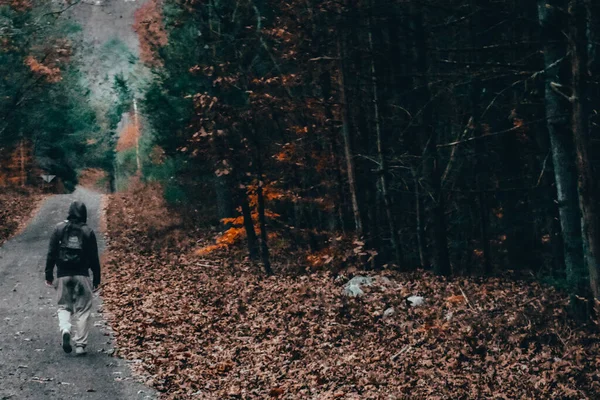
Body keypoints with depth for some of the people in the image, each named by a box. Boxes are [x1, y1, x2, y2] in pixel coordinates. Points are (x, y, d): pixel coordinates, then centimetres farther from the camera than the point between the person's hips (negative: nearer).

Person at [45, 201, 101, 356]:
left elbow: (51, 253, 2)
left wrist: (49, 275, 8)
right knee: (83, 310, 5)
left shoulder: (59, 229, 2)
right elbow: (94, 258, 1)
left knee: (64, 306, 14)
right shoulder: (88, 232, 0)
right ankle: (80, 345, 2)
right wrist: (97, 279, 8)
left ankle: (65, 329, -15)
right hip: (82, 275, -1)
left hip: (63, 275, 1)